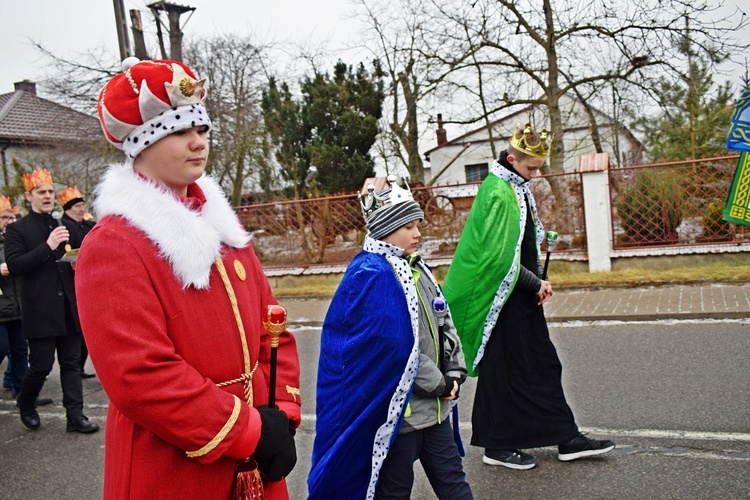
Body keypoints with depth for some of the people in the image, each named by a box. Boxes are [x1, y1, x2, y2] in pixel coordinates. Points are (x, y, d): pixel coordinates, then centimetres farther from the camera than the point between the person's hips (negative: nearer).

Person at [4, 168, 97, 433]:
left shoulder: (64, 227, 14)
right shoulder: (17, 229, 0)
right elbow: (14, 265, -13)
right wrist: (48, 247, -21)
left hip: (69, 308, 4)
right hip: (40, 310, -4)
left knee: (71, 363, 6)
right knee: (41, 365, 1)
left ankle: (75, 416, 10)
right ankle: (26, 405, 29)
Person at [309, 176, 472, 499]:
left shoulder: (415, 268, 9)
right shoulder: (370, 276, -18)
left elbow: (442, 323, 13)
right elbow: (393, 348, -23)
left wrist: (455, 372, 1)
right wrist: (439, 384, -14)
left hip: (434, 407, 8)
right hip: (398, 410, -8)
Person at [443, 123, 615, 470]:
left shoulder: (517, 188, 11)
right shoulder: (498, 193, -19)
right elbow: (499, 257, -24)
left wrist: (539, 280, 7)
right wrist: (536, 284, -14)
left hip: (524, 296, 10)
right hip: (503, 299, -10)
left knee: (544, 364, 14)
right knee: (503, 369, 2)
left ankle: (567, 439, 25)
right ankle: (497, 447, 17)